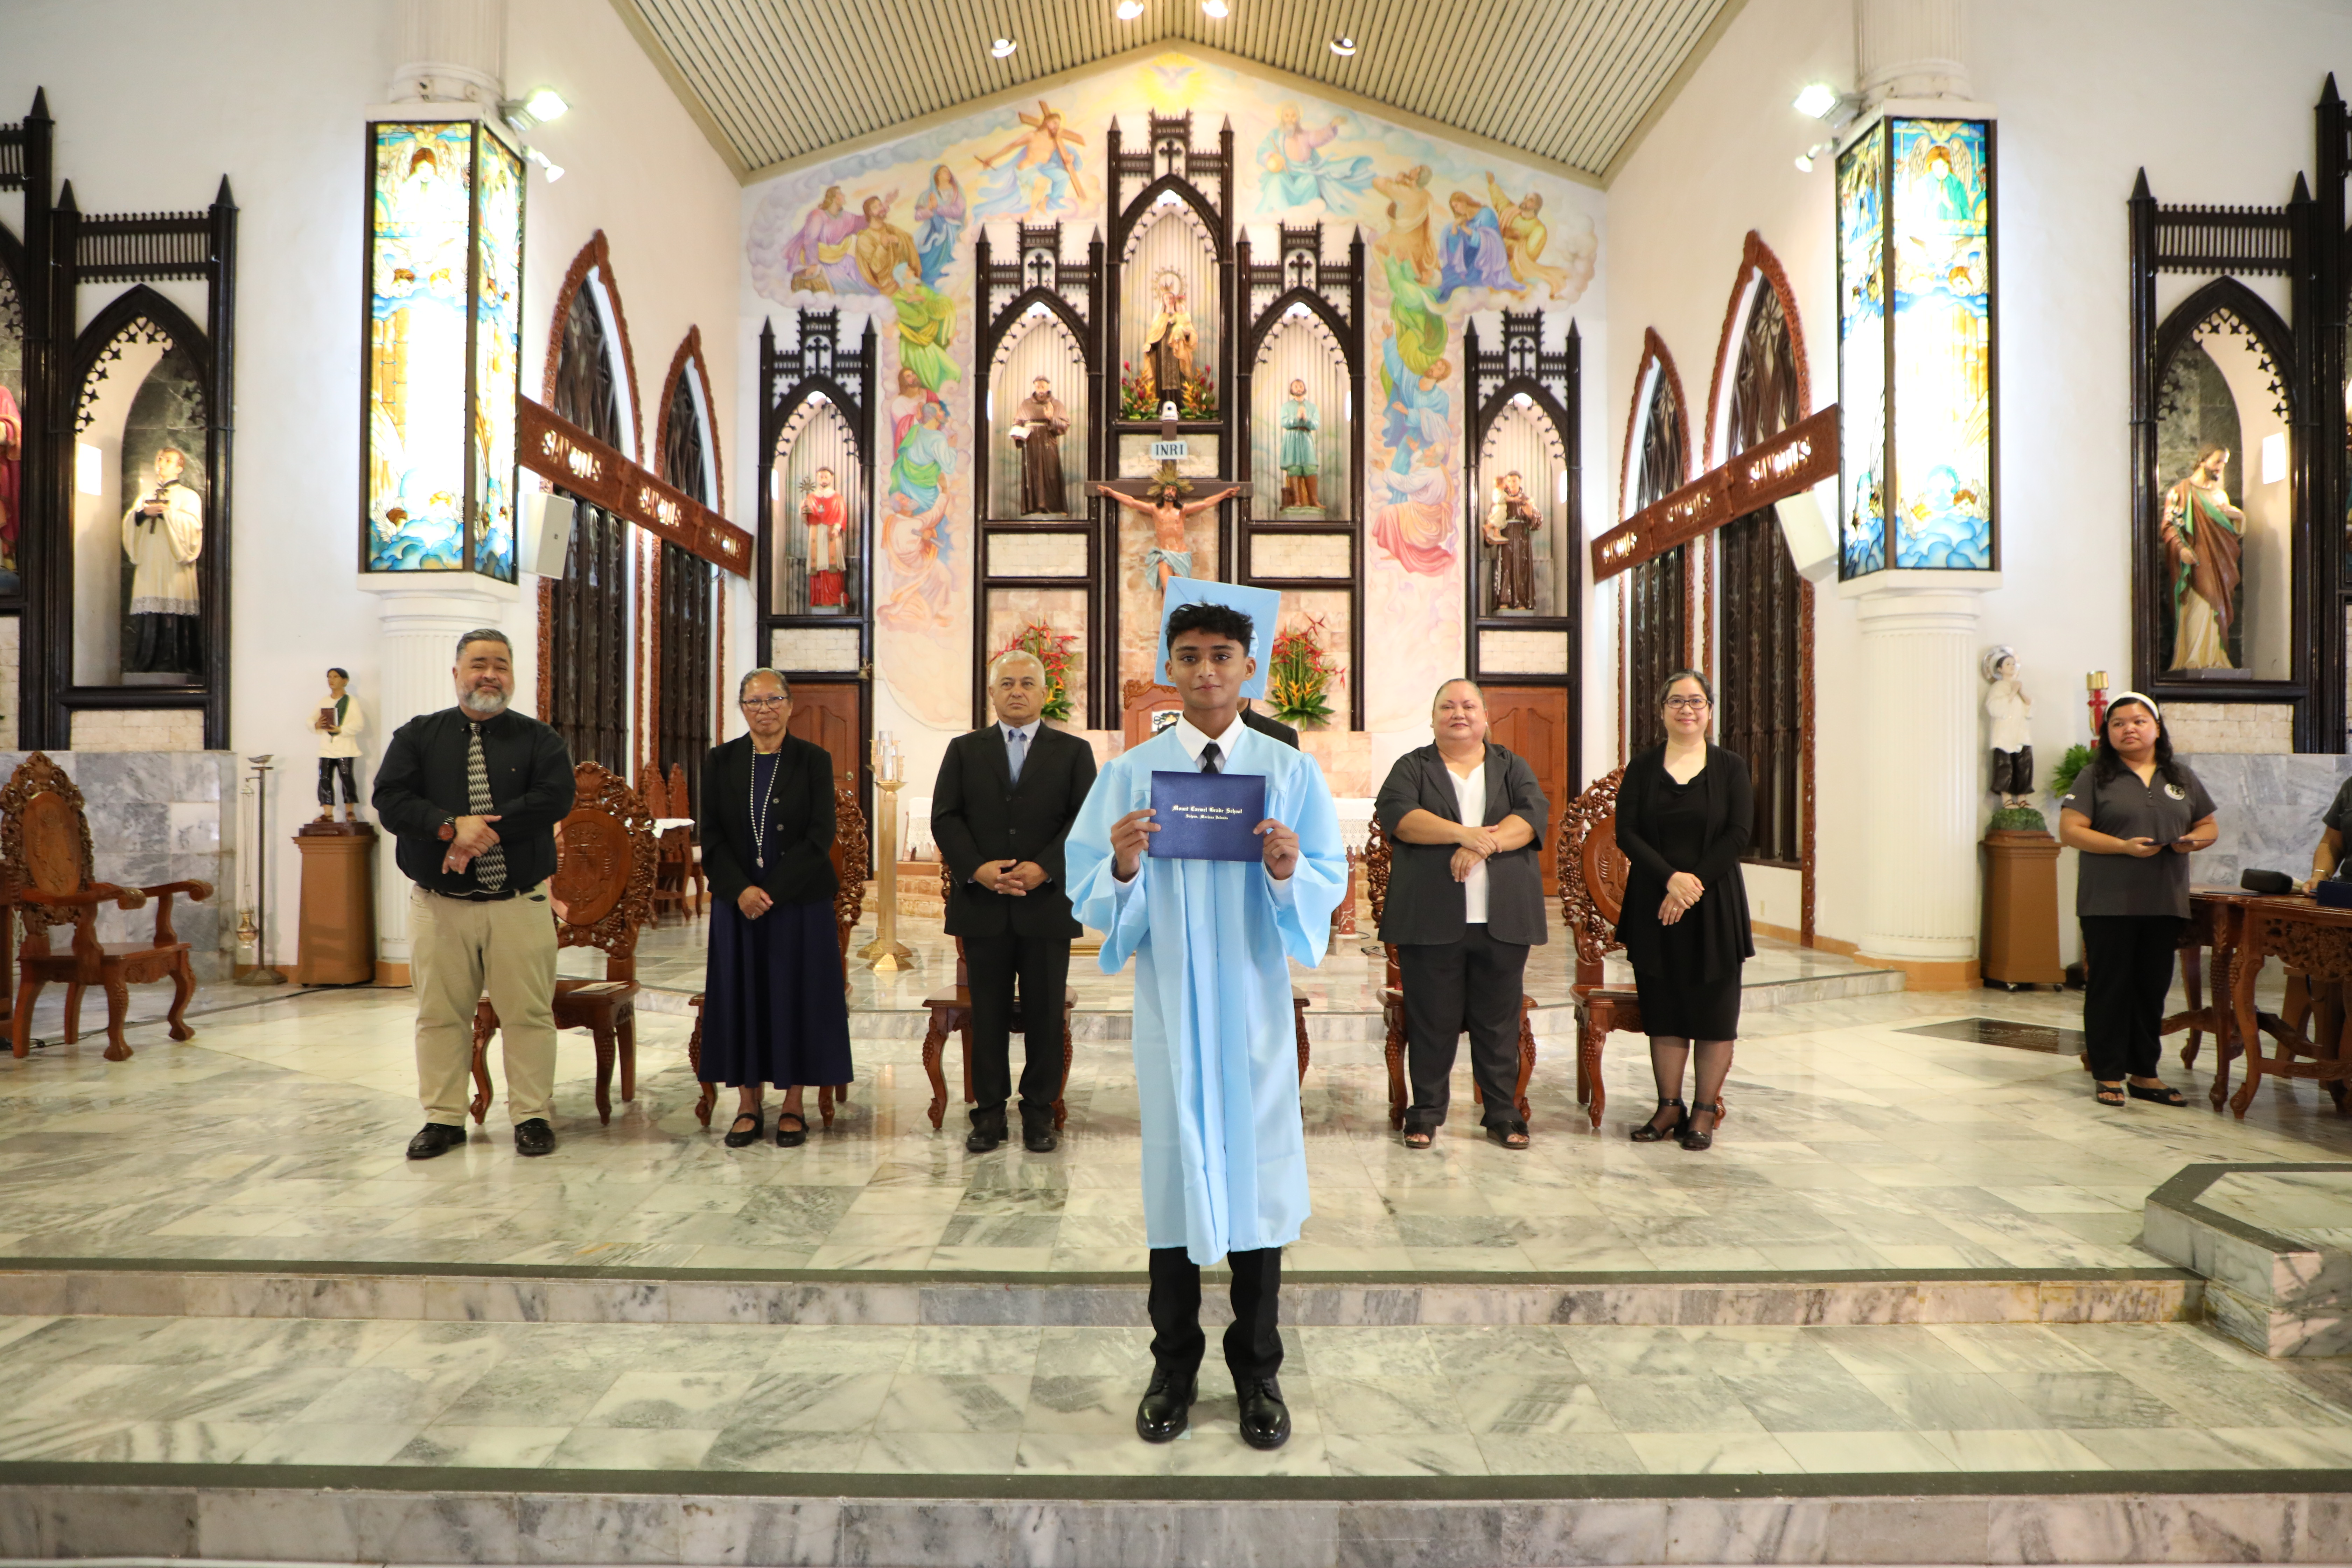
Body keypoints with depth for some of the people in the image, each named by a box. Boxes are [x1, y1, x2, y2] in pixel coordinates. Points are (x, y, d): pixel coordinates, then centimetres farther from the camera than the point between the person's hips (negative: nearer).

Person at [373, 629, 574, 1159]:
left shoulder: (539, 739, 7)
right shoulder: (417, 736, 10)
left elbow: (555, 797, -10)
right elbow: (390, 799, -4)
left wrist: (487, 830, -17)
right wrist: (452, 826, -19)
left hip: (520, 903, -1)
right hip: (439, 904, 1)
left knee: (528, 1014, 1)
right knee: (440, 1015, 8)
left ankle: (532, 1115, 12)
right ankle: (444, 1119, 20)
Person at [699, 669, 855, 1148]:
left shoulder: (814, 761, -1)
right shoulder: (720, 762, 5)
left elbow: (819, 837, -8)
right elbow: (712, 837, 1)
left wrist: (771, 891, -14)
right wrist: (741, 890, -14)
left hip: (800, 902, -2)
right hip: (737, 903, 2)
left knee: (797, 997, 2)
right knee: (742, 997, 4)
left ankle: (793, 1108, 12)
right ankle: (748, 1106, 15)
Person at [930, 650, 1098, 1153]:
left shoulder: (1073, 752, 8)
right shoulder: (964, 750, 11)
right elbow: (945, 818, 4)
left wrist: (1043, 867, -14)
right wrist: (977, 868, -12)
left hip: (1047, 902, -1)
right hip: (982, 904, 1)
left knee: (1045, 1013, 4)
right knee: (988, 1014, 6)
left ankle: (1039, 1113, 16)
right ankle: (989, 1112, 15)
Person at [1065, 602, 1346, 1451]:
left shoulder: (1292, 770, 2)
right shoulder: (1130, 773, 2)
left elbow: (1331, 885, 0)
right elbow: (1088, 895, -2)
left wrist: (1288, 872, -21)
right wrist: (1123, 867, -22)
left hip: (1255, 999, 0)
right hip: (1170, 998, 0)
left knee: (1258, 1174, 6)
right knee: (1176, 1172, 8)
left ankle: (1258, 1372, 23)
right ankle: (1174, 1369, 25)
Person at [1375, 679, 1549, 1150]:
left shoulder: (1512, 768, 14)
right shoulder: (1412, 768, 9)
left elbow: (1534, 815, -3)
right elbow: (1395, 814, -10)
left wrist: (1484, 843, -19)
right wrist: (1462, 834, -20)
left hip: (1502, 920, 2)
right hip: (1430, 920, -1)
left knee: (1500, 1022, 7)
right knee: (1431, 1021, 4)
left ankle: (1502, 1113, 18)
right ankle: (1426, 1113, 16)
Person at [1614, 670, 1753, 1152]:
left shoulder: (1730, 767, 3)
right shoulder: (1642, 768, 6)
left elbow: (1739, 835, -5)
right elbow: (1626, 833, -2)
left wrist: (1695, 883, -15)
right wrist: (1670, 877, -16)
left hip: (1715, 906, -1)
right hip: (1653, 906, 1)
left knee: (1714, 1008, 2)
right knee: (1663, 1008, 6)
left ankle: (1705, 1111, 13)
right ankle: (1669, 1107, 16)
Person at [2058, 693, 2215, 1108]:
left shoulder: (2182, 778, 15)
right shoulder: (2095, 777, 1)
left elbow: (2208, 825, 19)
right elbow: (2070, 830, -6)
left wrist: (2193, 840, -4)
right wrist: (2124, 846, -17)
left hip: (2165, 901, 4)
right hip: (2108, 903, -4)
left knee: (2153, 988, 8)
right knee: (2110, 988, -1)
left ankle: (2144, 1073, 19)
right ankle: (2108, 1075, 7)